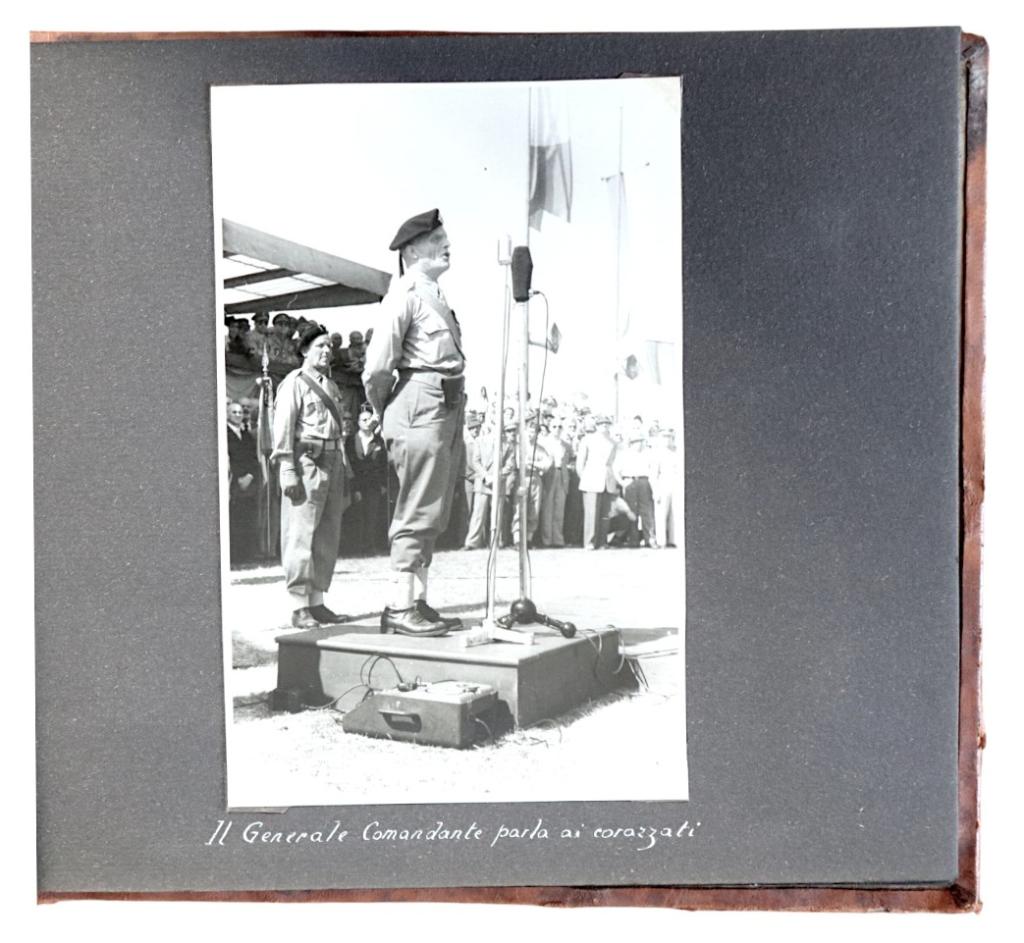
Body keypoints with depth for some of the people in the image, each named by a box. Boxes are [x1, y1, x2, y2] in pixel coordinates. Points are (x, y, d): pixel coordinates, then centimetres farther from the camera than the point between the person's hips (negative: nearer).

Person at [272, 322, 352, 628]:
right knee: (301, 536, -6)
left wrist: (344, 470, 14)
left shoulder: (331, 386, 20)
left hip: (332, 464, 8)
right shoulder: (294, 382, -2)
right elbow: (283, 429, -9)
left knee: (328, 537, 9)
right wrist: (288, 471, -17)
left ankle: (317, 602, 17)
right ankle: (299, 607, 0)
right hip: (307, 464, -8)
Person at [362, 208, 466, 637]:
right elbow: (377, 368, -13)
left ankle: (416, 603, 19)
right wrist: (387, 415, 2)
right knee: (418, 514, -7)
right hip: (422, 411, -9)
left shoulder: (436, 296, 21)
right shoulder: (405, 295, -7)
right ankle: (400, 609, 0)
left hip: (450, 413, 9)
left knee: (432, 516, 11)